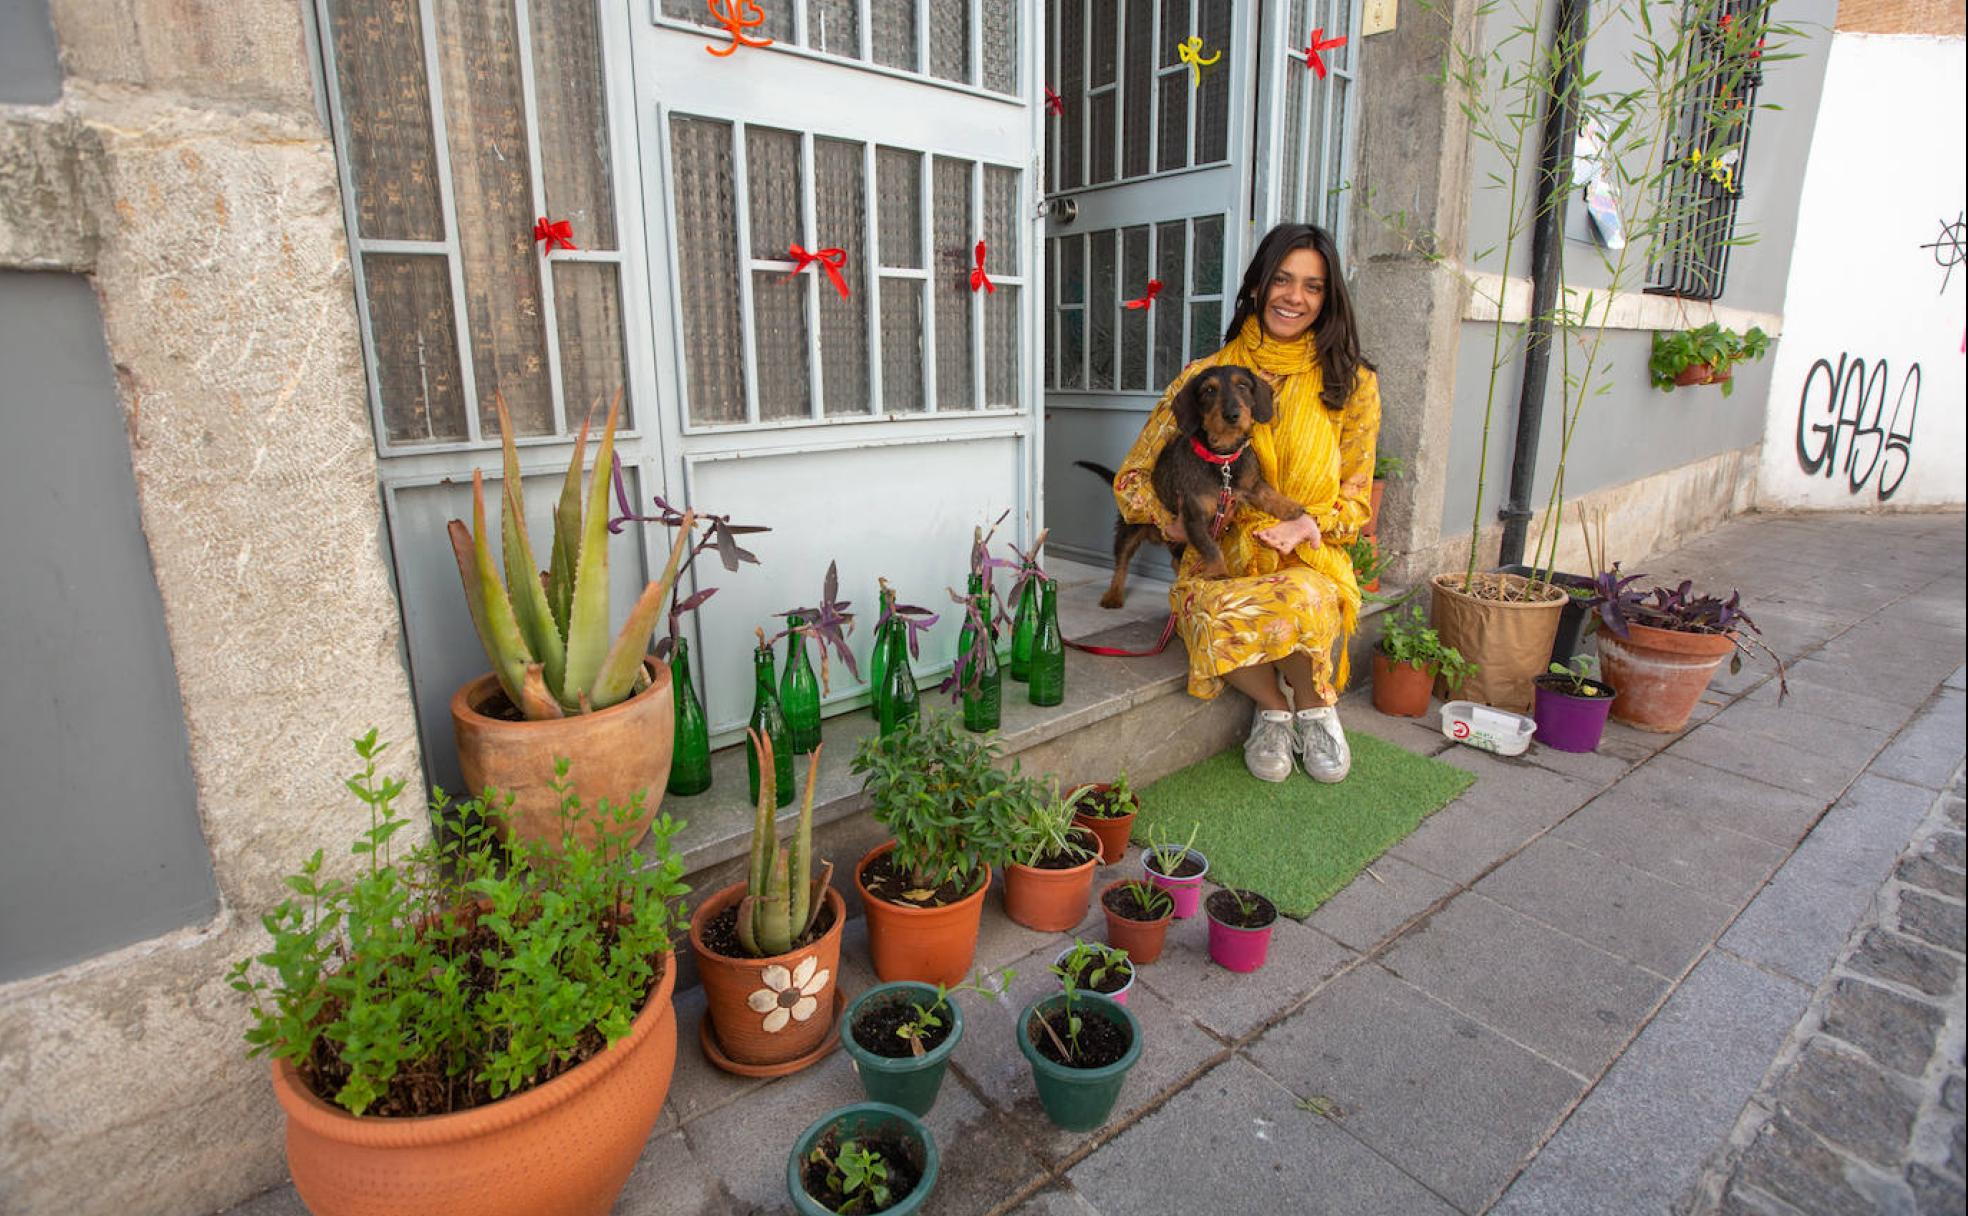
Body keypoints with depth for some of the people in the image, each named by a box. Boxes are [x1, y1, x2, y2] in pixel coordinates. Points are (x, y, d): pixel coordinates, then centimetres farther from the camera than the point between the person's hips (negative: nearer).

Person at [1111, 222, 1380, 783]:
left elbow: (1356, 499, 8)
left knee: (1305, 601, -37)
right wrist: (1171, 518, -16)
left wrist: (1309, 524, -14)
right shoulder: (1205, 377, 4)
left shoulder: (1352, 384, 7)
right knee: (1216, 621, -37)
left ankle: (1315, 708, 0)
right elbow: (1132, 477, 5)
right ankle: (1272, 707, 0)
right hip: (1221, 563, 0)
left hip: (1312, 563, 1)